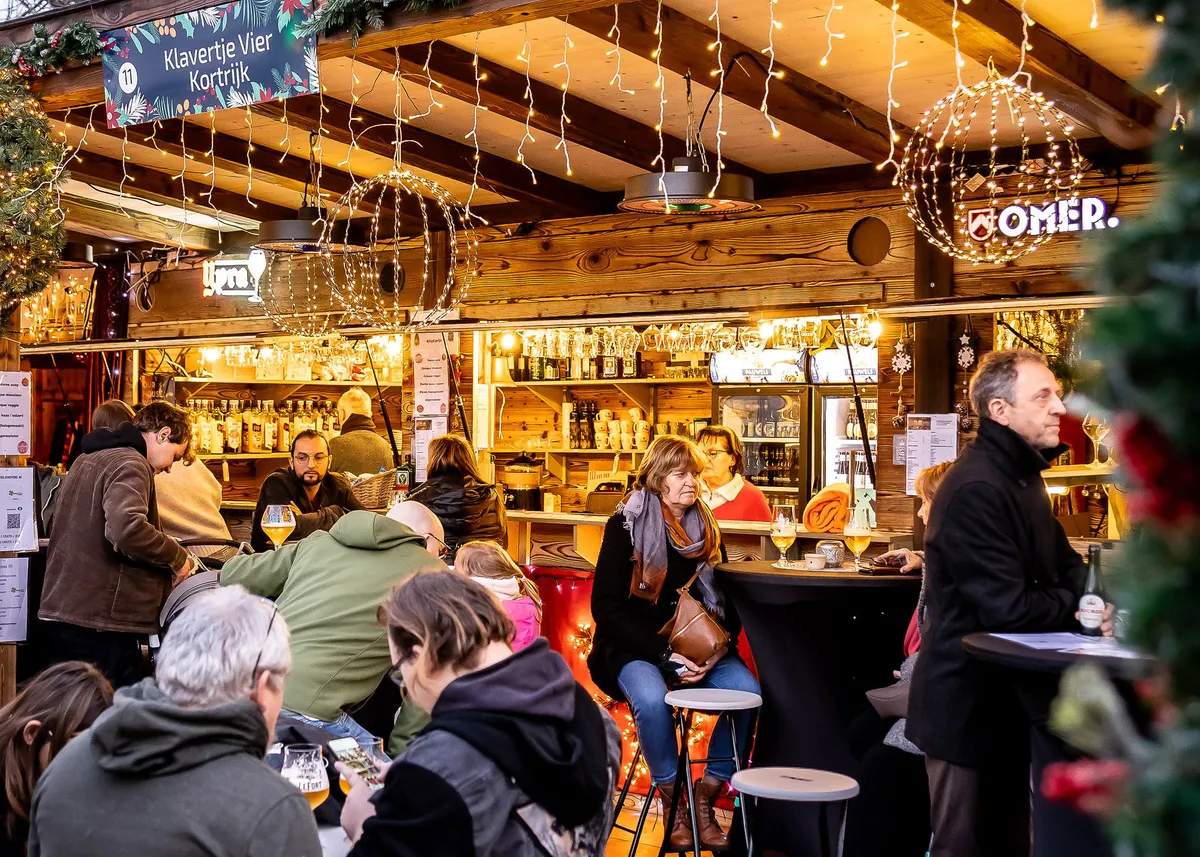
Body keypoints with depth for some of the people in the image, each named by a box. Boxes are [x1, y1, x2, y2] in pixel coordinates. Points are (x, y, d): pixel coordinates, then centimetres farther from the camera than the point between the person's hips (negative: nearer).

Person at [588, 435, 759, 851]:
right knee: (652, 699, -36)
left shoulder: (706, 528, 10)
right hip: (635, 647, -4)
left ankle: (704, 800, -8)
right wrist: (666, 653, -19)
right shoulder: (626, 525, -5)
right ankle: (673, 802, -12)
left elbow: (726, 600, 13)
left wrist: (719, 647, -9)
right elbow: (607, 607, -10)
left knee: (748, 690, -24)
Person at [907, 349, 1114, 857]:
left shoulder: (1022, 477, 11)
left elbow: (1063, 566, 13)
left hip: (1004, 697, 10)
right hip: (969, 705, -10)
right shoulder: (976, 489, -24)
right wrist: (1079, 607, -11)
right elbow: (1009, 609, -27)